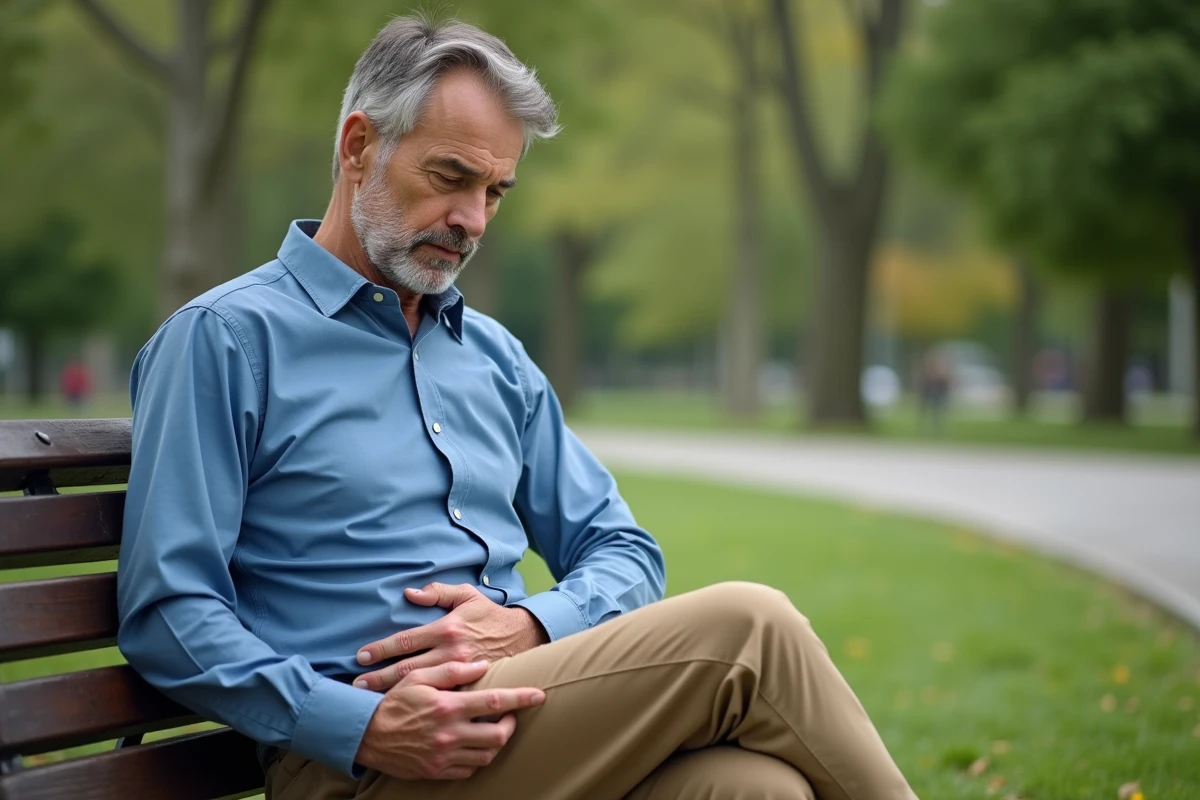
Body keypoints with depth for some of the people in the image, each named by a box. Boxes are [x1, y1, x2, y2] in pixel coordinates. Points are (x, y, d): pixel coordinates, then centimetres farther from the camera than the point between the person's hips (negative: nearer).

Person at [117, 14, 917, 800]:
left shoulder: (495, 356, 21)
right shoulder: (224, 339, 1)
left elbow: (624, 552, 21)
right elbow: (167, 612, -6)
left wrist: (534, 625, -3)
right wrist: (364, 727, -20)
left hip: (522, 724, 6)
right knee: (745, 630, -22)